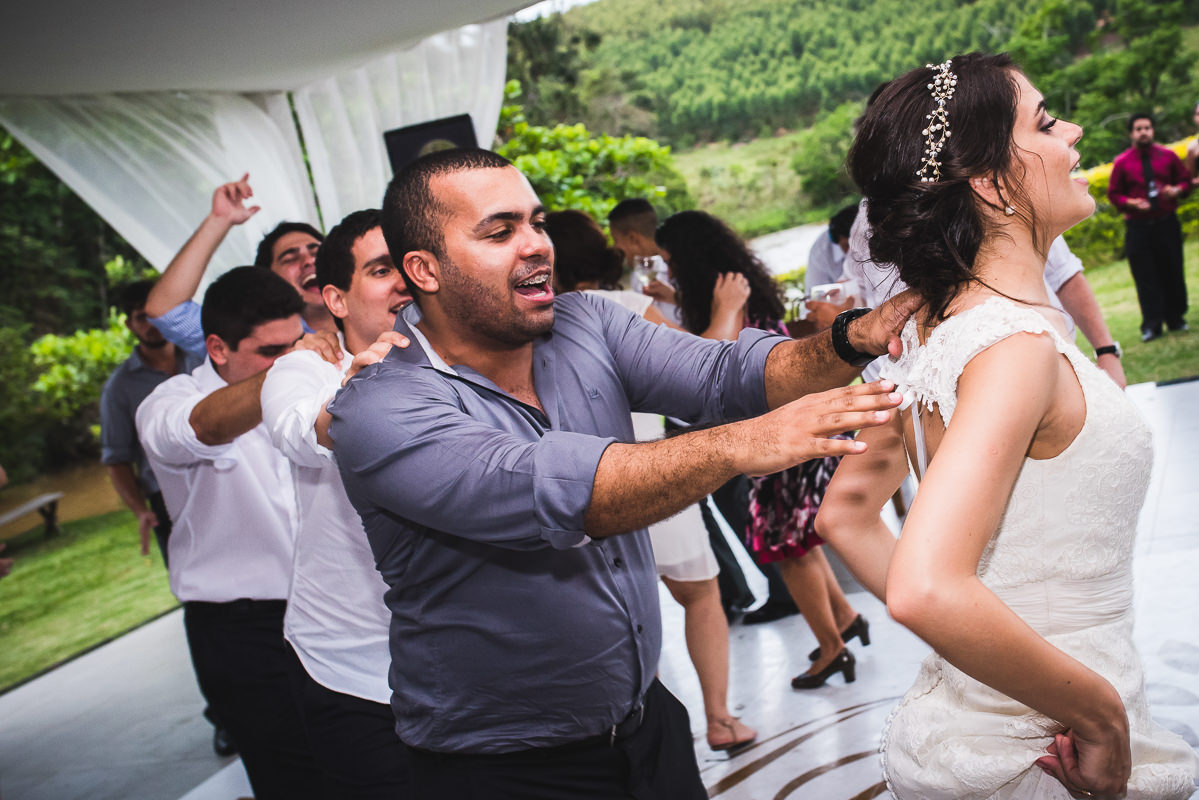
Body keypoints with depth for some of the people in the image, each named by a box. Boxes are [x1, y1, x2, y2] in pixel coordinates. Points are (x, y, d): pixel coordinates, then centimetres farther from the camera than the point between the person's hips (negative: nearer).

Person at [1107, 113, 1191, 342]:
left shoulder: (1168, 156, 7)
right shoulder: (1122, 162, 2)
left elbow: (1185, 180, 14)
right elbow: (1113, 194, 5)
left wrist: (1177, 190, -8)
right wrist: (1131, 203, -13)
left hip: (1167, 224, 2)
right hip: (1138, 227, -1)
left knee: (1172, 272, 5)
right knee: (1145, 277, -2)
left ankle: (1176, 318, 18)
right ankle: (1151, 325, 3)